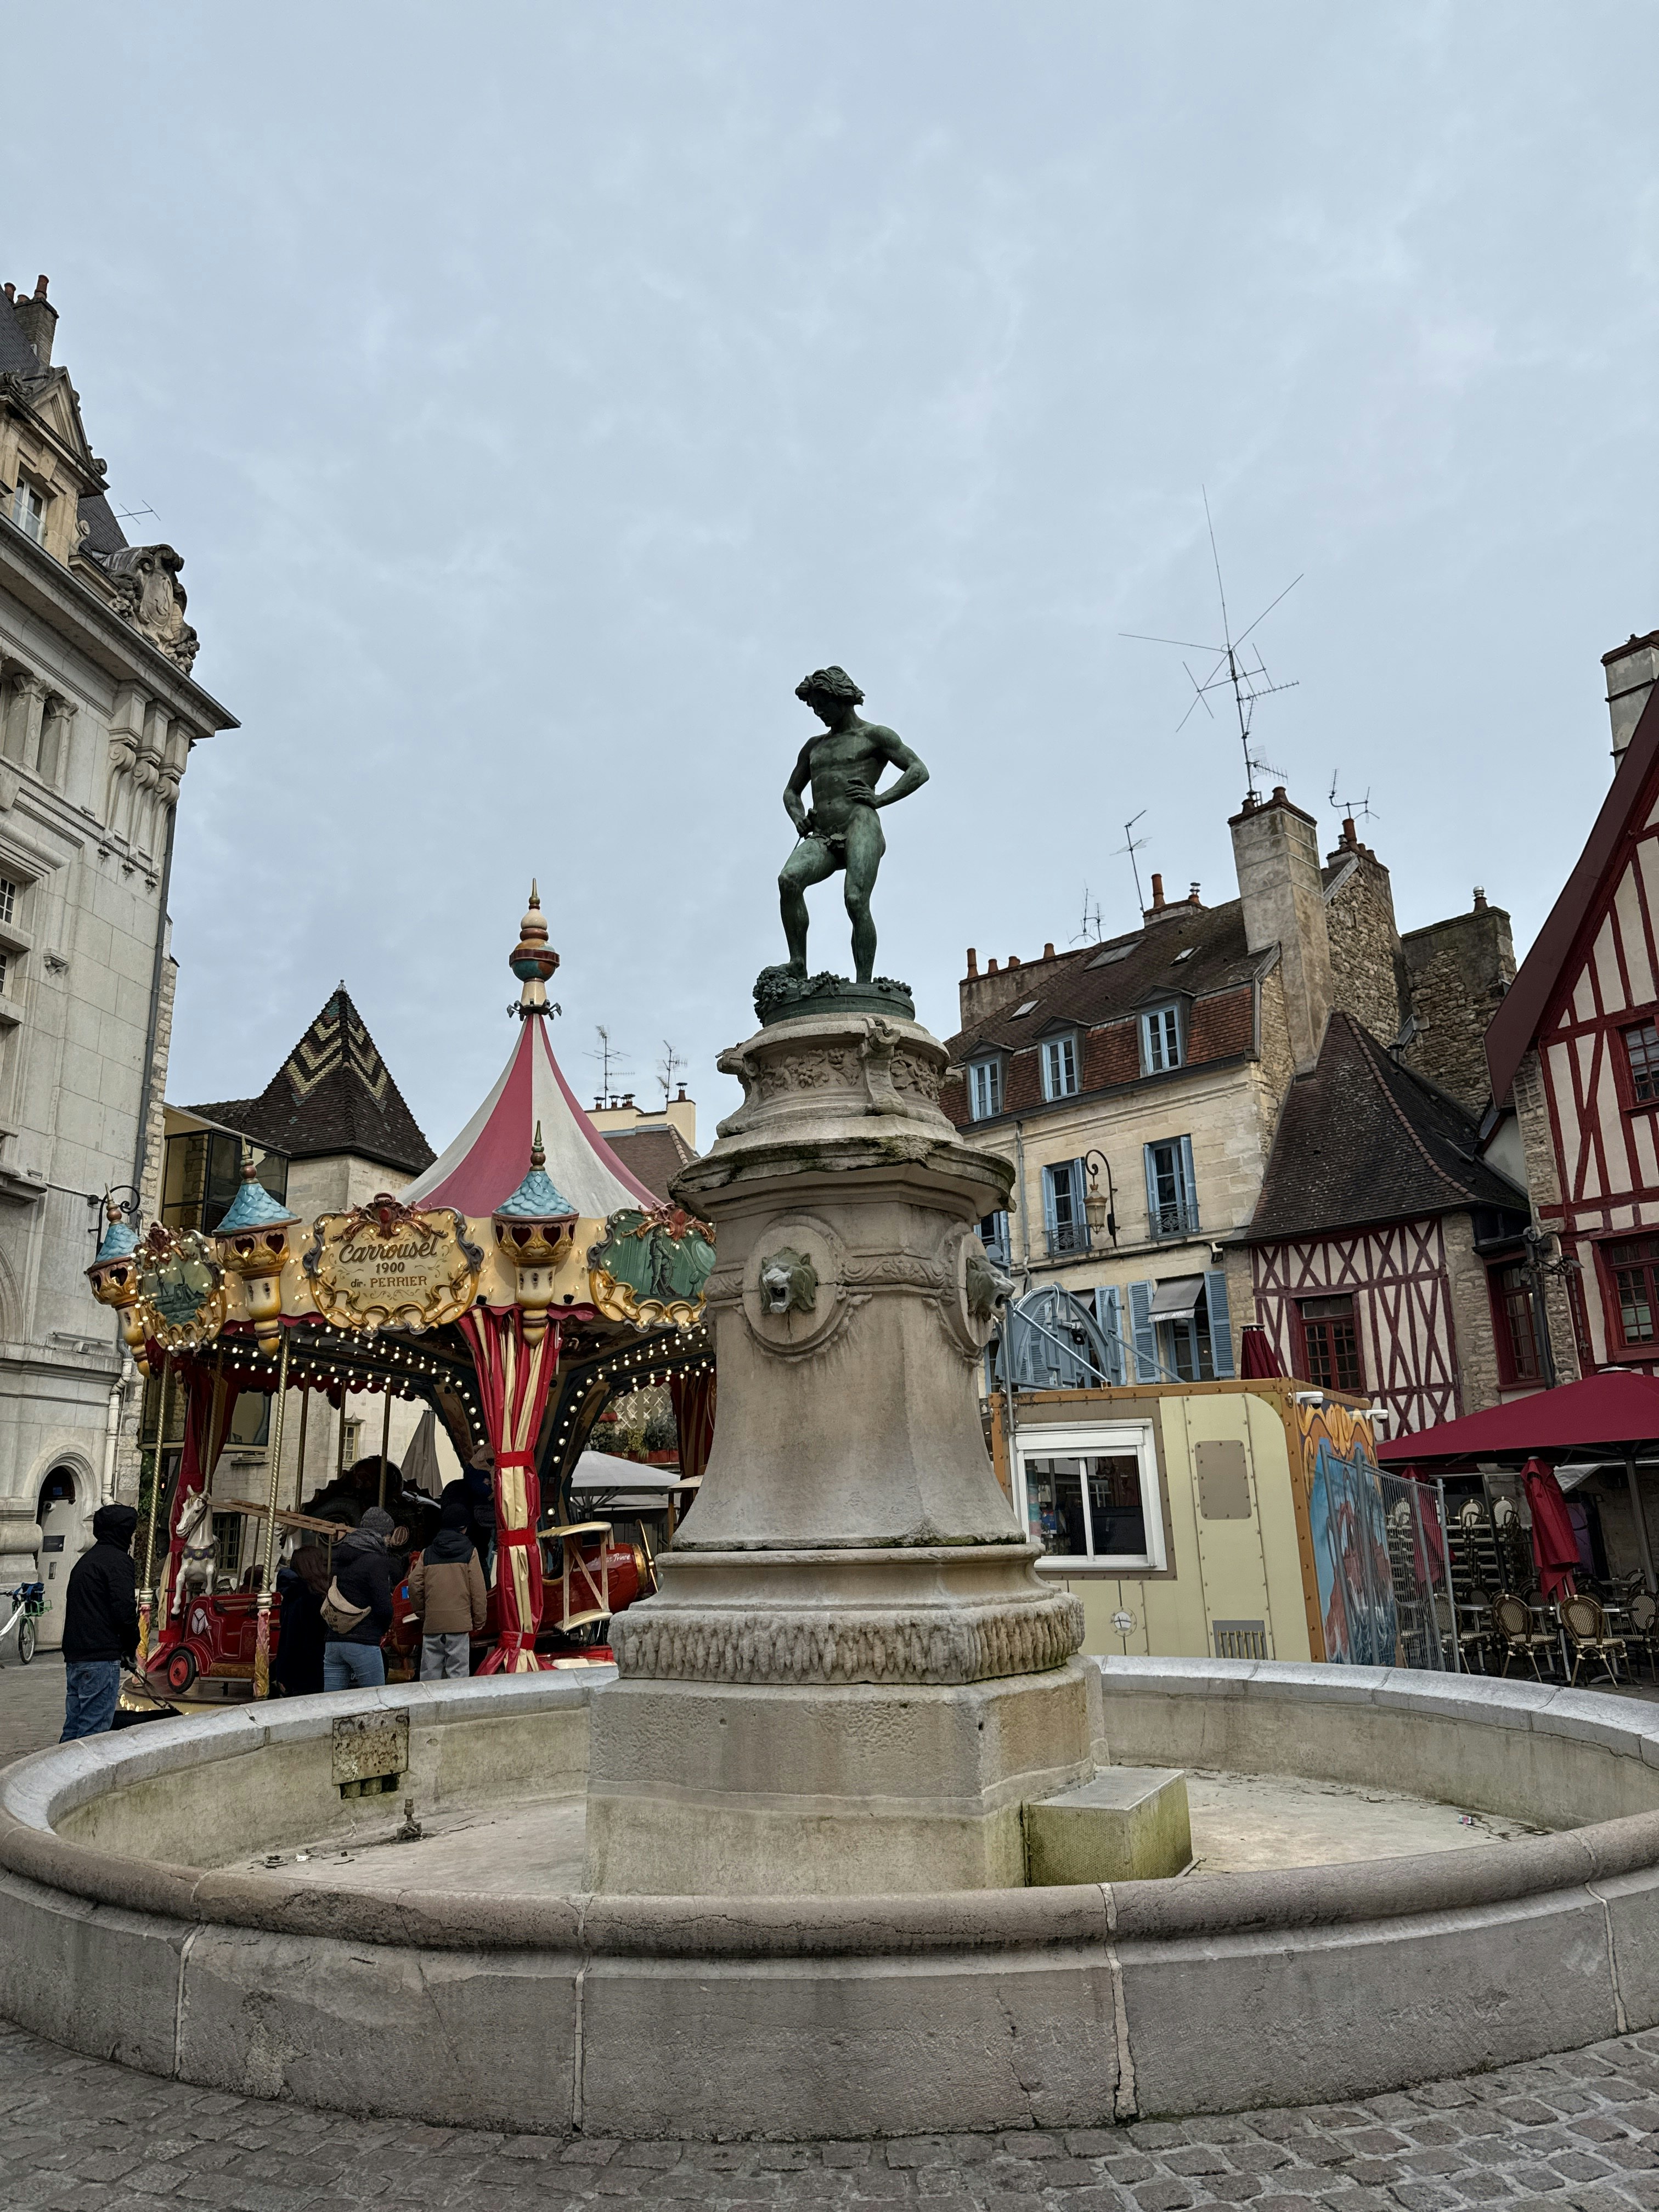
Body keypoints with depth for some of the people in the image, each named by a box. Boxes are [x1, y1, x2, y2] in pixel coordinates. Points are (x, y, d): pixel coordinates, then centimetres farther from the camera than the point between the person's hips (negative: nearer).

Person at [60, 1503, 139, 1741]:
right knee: (93, 1729, -8)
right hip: (101, 1657, -9)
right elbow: (124, 1609, -16)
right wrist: (131, 1647, -2)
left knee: (74, 1727, 13)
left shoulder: (86, 1560, 20)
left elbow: (84, 1606, 19)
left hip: (74, 1657, 9)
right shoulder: (117, 1560, -8)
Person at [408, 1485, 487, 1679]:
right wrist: (479, 1622, 7)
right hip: (460, 1621, -3)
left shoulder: (428, 1553, 10)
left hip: (431, 1623, 3)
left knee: (430, 1673, 9)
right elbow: (478, 1592, -3)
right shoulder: (469, 1552, 0)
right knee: (457, 1672, -2)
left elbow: (415, 1586, 4)